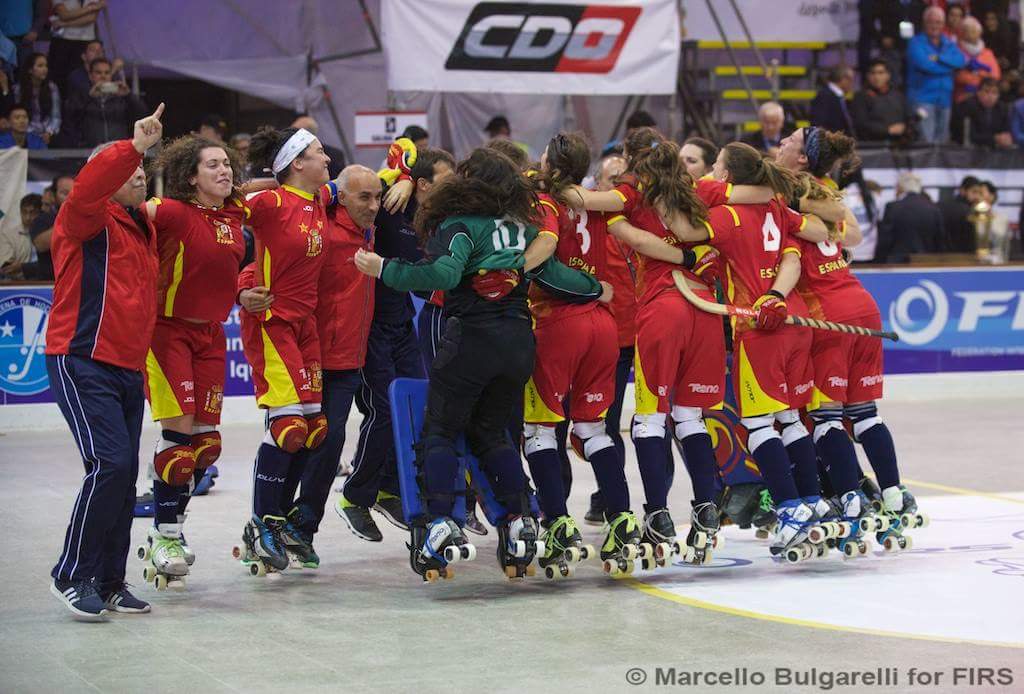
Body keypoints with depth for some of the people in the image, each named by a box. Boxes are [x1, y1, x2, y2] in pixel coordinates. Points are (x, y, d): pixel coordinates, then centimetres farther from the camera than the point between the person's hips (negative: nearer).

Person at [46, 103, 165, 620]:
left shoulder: (143, 228, 19)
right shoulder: (89, 219, -4)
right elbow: (88, 187, -27)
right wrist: (135, 146, -34)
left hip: (127, 368, 8)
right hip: (82, 363, -8)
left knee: (123, 475, 8)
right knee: (110, 464, -18)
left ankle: (109, 582, 17)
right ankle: (72, 576, -7)